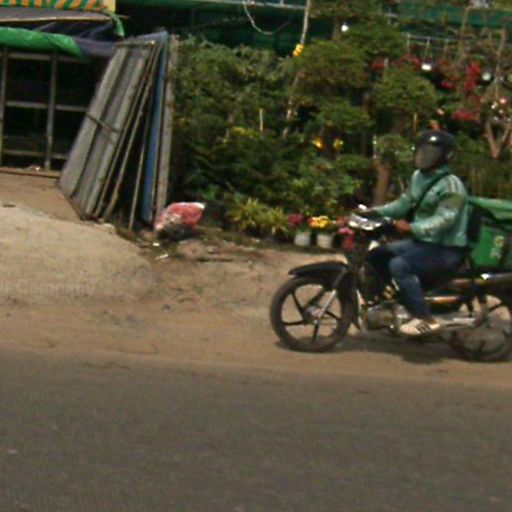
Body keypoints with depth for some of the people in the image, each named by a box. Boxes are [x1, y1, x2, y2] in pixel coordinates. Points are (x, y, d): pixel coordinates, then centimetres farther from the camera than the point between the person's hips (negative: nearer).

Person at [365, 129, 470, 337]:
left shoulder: (451, 186, -18)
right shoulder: (418, 177, 10)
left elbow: (444, 220, -27)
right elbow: (404, 203, 16)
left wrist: (412, 227, -36)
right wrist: (376, 211, 2)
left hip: (446, 250, -10)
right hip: (422, 242, 10)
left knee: (399, 266, -28)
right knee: (377, 255, 7)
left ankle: (425, 319, -24)